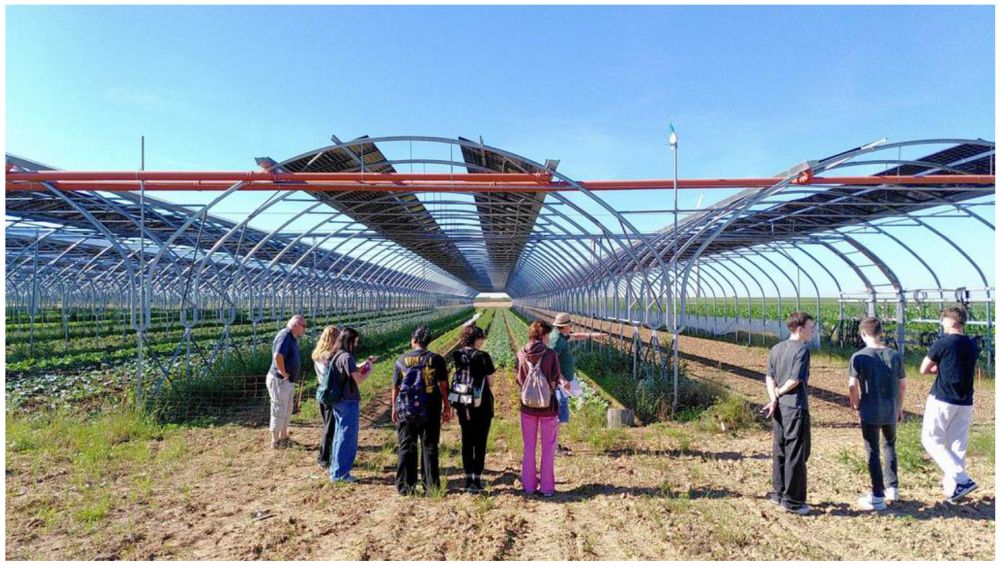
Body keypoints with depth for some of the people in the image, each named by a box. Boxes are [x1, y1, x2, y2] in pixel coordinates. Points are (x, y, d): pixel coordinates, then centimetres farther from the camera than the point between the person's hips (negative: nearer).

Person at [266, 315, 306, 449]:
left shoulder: (292, 338, 10)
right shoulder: (284, 336, -20)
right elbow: (278, 356, -34)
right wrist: (284, 374, -23)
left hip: (288, 381, 10)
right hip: (279, 380, -10)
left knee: (287, 410, 20)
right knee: (278, 410, 2)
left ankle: (283, 438, 34)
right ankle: (275, 441, 14)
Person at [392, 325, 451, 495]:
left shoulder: (402, 360, -2)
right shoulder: (436, 360, -4)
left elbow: (395, 387, 2)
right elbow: (443, 386, -3)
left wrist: (394, 408, 12)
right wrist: (446, 408, 6)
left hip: (406, 411, 1)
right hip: (430, 411, 0)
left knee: (406, 448, 10)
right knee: (429, 447, 10)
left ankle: (405, 486, 13)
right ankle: (431, 485, 14)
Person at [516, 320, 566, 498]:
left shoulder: (521, 355, -8)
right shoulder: (551, 354, -17)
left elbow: (519, 380, 1)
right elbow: (555, 380, -10)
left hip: (527, 406, 3)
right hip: (548, 406, -3)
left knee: (529, 448, 15)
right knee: (548, 448, 11)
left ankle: (529, 485, 22)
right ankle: (547, 487, 17)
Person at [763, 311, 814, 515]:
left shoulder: (776, 349, 10)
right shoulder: (802, 349, -12)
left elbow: (770, 377, 4)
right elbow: (795, 380, -19)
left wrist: (774, 399, -6)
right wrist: (780, 392, -4)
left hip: (779, 407, 7)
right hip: (796, 407, -7)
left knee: (780, 450, 16)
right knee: (797, 454, 2)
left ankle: (779, 492, 26)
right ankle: (792, 500, 9)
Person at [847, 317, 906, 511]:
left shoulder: (859, 357, -11)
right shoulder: (895, 355, 0)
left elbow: (852, 385, -15)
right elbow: (902, 385, 6)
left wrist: (856, 405, 2)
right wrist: (899, 407, 18)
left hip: (870, 412, -4)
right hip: (891, 411, 4)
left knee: (873, 452, 4)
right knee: (890, 446, 24)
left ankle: (878, 497, 8)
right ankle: (892, 488, 30)